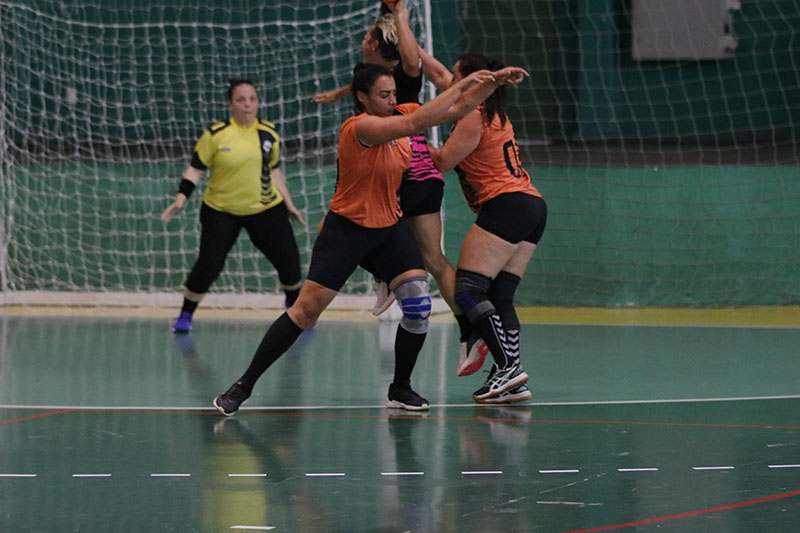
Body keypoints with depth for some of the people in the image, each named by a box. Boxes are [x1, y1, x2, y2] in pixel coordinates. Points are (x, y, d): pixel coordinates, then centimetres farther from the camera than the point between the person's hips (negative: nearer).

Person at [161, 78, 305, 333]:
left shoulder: (269, 133, 1)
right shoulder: (216, 134, -11)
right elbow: (196, 168, -7)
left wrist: (289, 205, 14)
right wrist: (181, 198, -19)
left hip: (266, 208, 3)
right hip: (221, 211, -3)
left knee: (289, 261, 2)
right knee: (208, 265, -12)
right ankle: (185, 315, 9)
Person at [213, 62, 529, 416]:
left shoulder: (397, 120, 0)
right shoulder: (360, 127, -22)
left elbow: (456, 109, 6)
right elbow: (417, 122, -34)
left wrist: (493, 82, -5)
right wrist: (463, 84, -31)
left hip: (389, 227, 7)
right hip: (346, 230, -7)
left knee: (418, 305, -9)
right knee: (306, 310, -7)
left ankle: (400, 390, 8)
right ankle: (243, 386, 2)